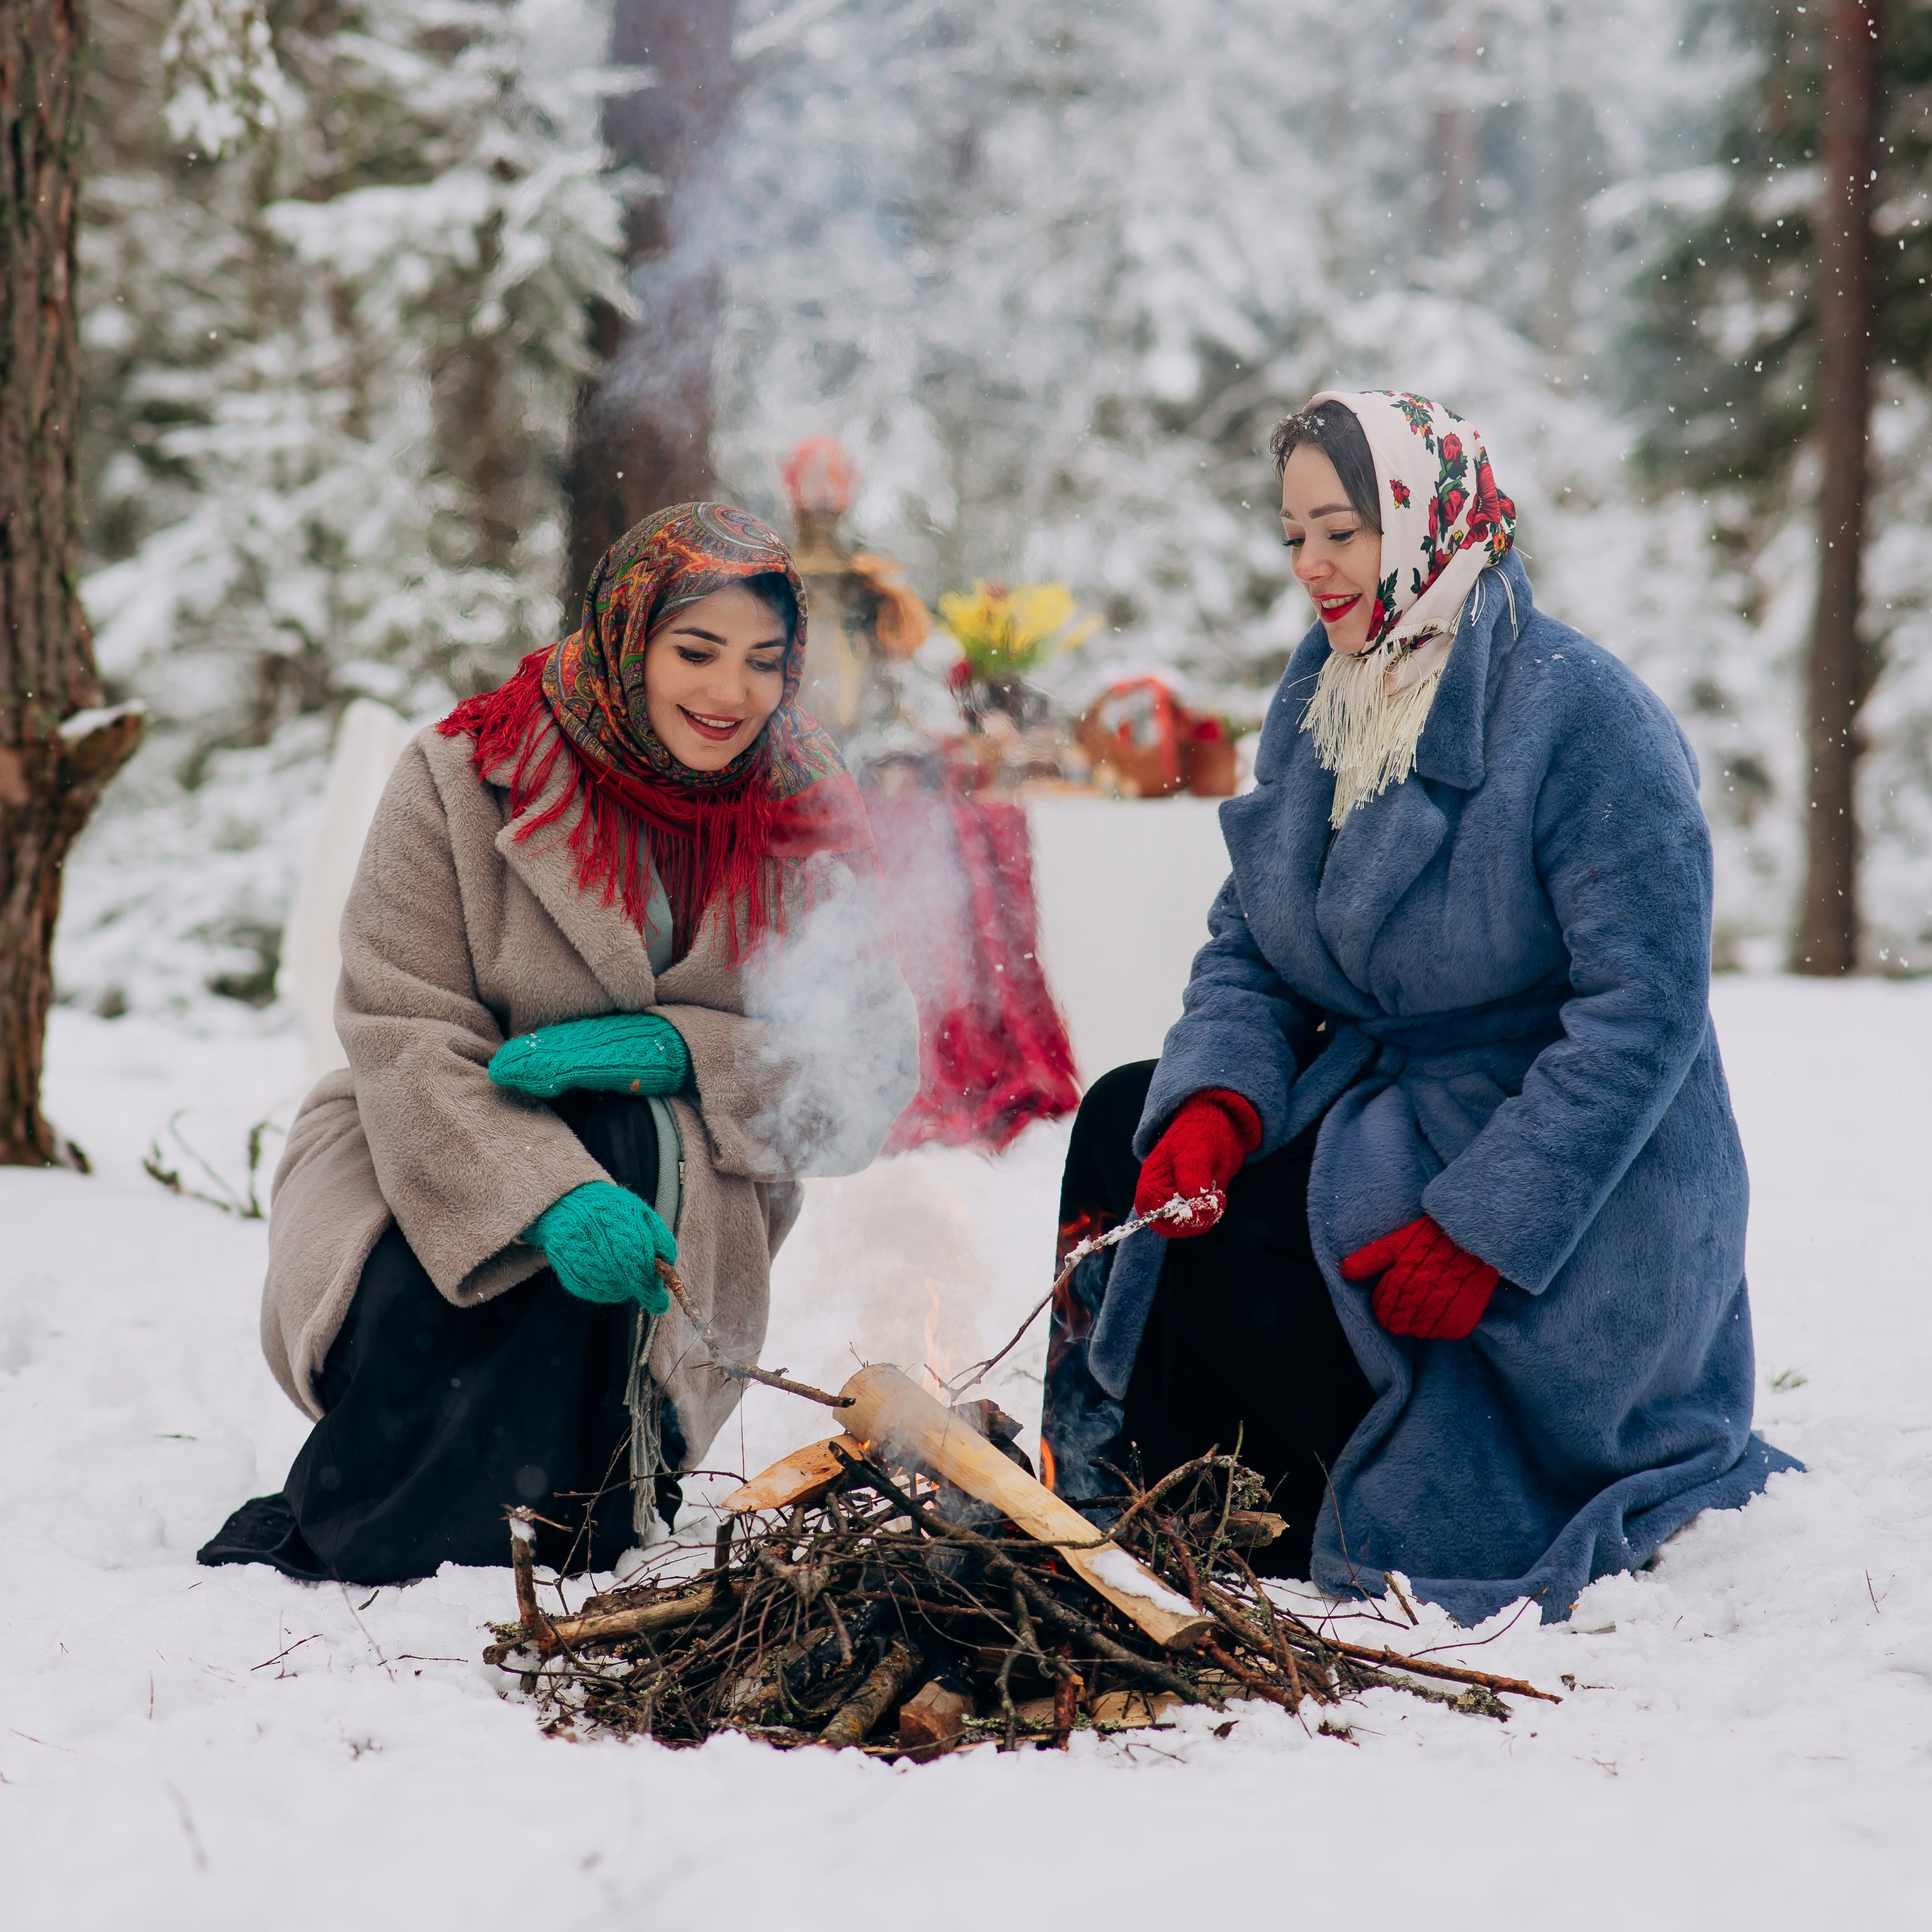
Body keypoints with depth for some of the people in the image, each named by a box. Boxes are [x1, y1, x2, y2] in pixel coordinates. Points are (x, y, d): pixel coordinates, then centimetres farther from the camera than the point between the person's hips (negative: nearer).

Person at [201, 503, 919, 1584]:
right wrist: (552, 1198, -35)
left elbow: (874, 1069, -4)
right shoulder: (464, 779, -7)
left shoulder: (810, 818, 1)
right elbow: (405, 1040, -16)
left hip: (687, 1201, 2)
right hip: (439, 1171, -2)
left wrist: (672, 1051, -22)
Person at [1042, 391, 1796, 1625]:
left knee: (1236, 1256, -23)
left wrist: (1487, 1225, -26)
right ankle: (1126, 1507, 8)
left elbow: (1648, 1006, -22)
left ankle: (1364, 1531, 2)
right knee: (1128, 1123, -6)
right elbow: (1248, 946, 7)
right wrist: (1216, 1100, -15)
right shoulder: (1318, 702, 8)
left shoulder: (1586, 719, -18)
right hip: (1379, 1098, 8)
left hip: (1573, 1195, -8)